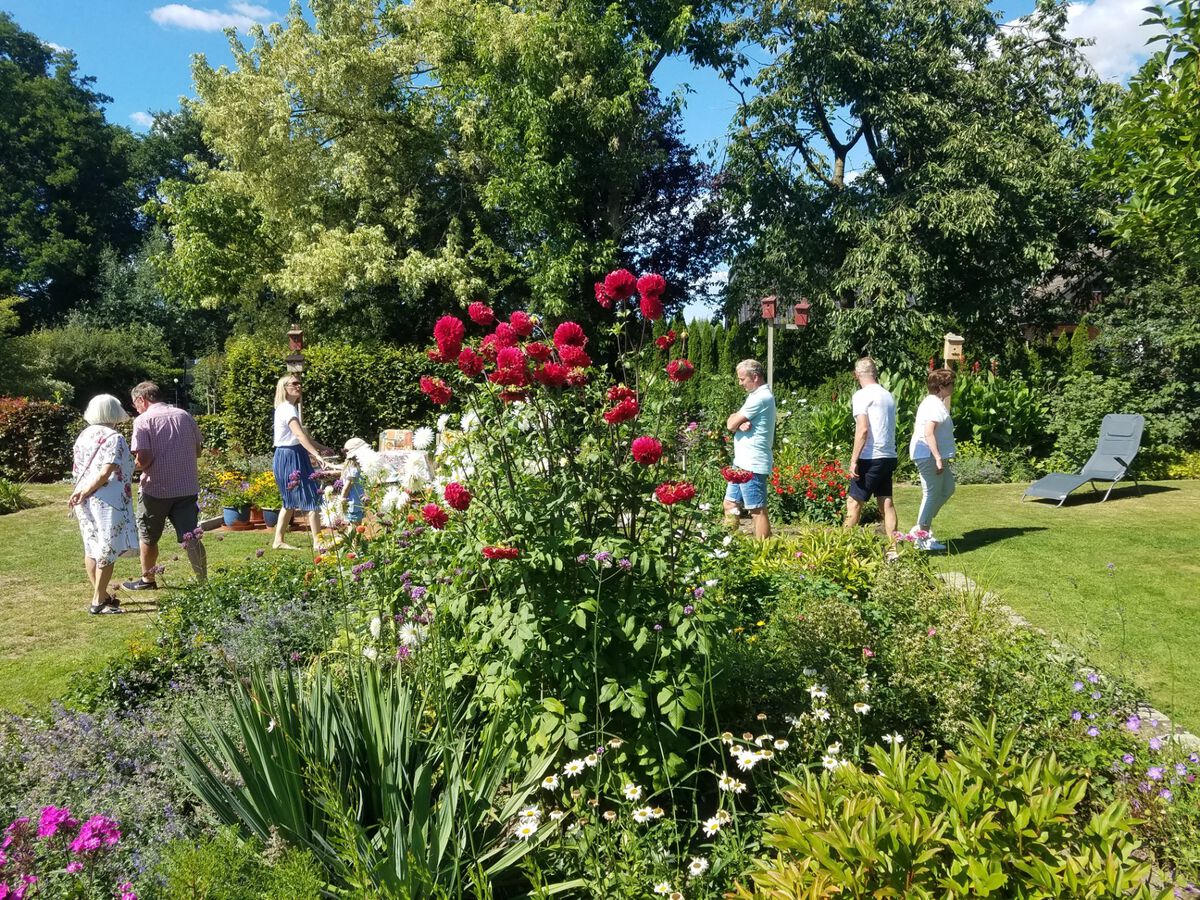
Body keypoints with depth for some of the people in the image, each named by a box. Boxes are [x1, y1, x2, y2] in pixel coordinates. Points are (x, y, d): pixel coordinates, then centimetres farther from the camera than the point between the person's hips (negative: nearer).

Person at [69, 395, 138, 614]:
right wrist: (85, 492, -11)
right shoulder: (114, 438, -11)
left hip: (86, 500, 8)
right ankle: (99, 601, 5)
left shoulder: (83, 435, 12)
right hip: (107, 501, -8)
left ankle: (101, 595, 26)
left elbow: (77, 469, 12)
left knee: (92, 548, 14)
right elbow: (106, 473, -20)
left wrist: (81, 491, 10)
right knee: (108, 550, 1)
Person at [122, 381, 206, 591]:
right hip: (187, 487, 4)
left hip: (156, 489, -4)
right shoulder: (184, 416, 7)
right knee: (191, 538, 3)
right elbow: (197, 451, 12)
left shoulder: (143, 420, -8)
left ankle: (147, 579, 31)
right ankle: (204, 581, 0)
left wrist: (138, 466, 4)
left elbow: (143, 458, -16)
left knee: (147, 536, 17)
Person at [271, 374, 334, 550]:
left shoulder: (291, 408, 17)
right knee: (312, 498, -10)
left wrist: (322, 448, 19)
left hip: (295, 456, 10)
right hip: (290, 457, -10)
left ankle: (279, 540, 19)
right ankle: (317, 542, -9)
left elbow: (303, 435, 21)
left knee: (291, 501, 15)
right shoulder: (287, 409, -15)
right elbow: (300, 435, -28)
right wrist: (317, 455, -36)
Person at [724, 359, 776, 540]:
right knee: (730, 504, 15)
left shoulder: (760, 397, -16)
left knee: (757, 511, -5)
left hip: (752, 465, -10)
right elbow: (733, 424, 11)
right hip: (743, 463, 11)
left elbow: (731, 424, -17)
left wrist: (734, 418, 5)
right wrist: (740, 423, -11)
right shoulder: (761, 395, 17)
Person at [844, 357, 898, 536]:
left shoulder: (862, 395, -9)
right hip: (889, 457, 7)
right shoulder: (887, 395, 14)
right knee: (886, 501, 9)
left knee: (854, 501, -1)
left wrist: (853, 460, -16)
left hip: (871, 458, -7)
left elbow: (863, 430, -17)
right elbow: (889, 428, 18)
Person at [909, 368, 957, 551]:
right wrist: (938, 458, -27)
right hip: (929, 455, -11)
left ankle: (921, 527, 19)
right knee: (932, 493, -5)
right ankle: (922, 536, 3)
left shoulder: (935, 402, 17)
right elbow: (928, 432, -25)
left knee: (947, 488, 16)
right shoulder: (935, 405, -16)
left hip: (934, 455, 11)